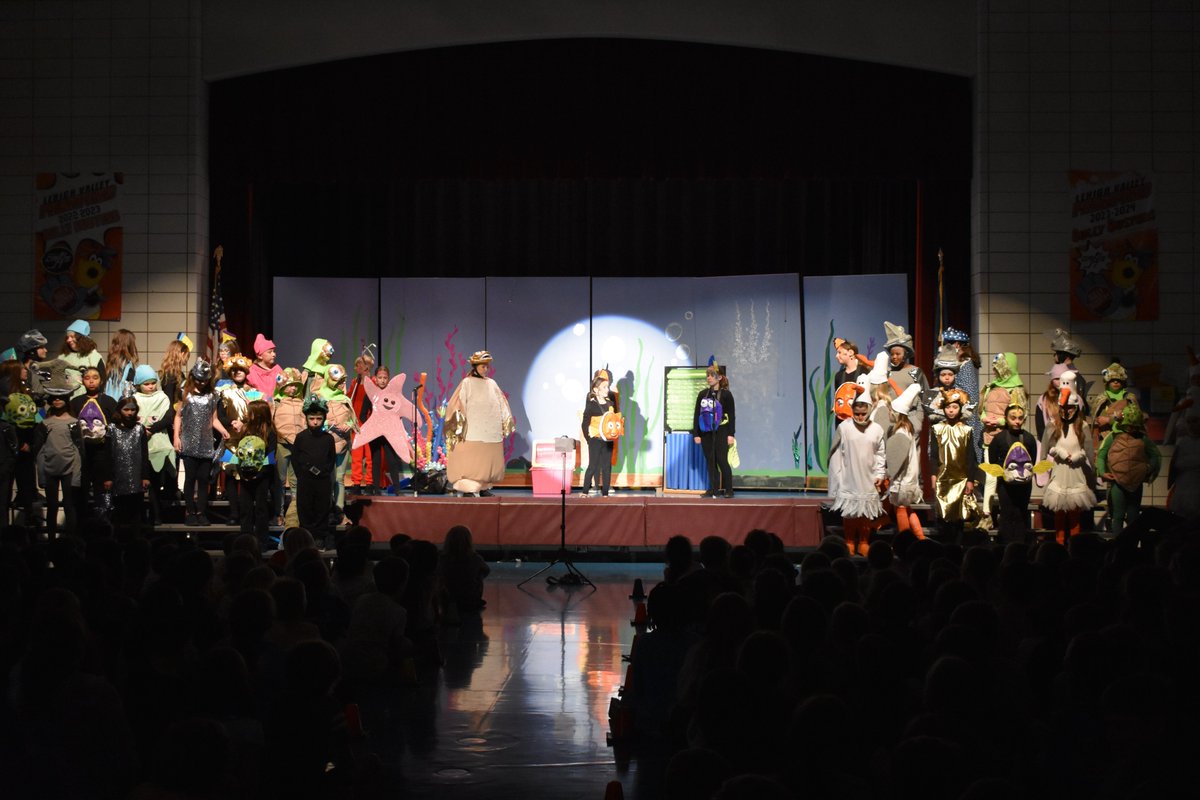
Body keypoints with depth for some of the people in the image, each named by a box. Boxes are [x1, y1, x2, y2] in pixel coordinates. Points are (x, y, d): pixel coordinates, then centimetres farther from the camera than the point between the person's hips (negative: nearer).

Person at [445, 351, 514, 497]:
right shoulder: (467, 383, 0)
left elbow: (501, 404, 16)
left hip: (491, 430, 5)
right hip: (473, 429, -5)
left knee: (488, 459, 5)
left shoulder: (492, 384, 14)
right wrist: (460, 422, -14)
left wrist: (506, 421, 10)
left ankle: (484, 487, 11)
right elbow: (459, 403, -6)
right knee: (471, 459, -11)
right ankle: (469, 489, -12)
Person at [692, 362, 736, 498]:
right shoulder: (703, 394, 9)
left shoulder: (726, 394, -3)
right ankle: (713, 489, 8)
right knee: (710, 461, 4)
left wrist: (731, 434, -9)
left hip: (721, 432, -4)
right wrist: (696, 434, 5)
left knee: (721, 460, -8)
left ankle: (728, 489, -1)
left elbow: (731, 415, -3)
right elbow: (696, 415, 10)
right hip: (706, 433, 4)